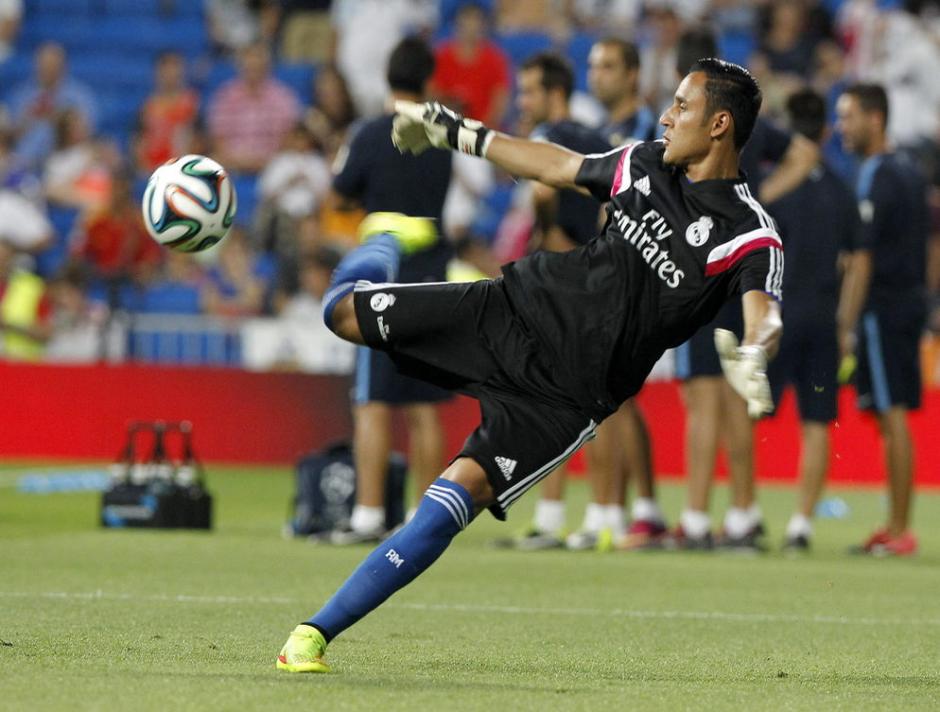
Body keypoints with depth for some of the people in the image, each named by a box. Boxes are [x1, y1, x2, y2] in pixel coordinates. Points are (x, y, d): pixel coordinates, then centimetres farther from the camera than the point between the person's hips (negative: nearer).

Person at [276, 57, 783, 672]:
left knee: (451, 502, -19)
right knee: (344, 311, 6)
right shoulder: (645, 163, 5)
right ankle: (390, 246, 44)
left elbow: (764, 316, -31)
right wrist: (457, 131, 29)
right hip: (520, 305, 5)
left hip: (568, 396, -5)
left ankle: (318, 632, -12)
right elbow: (557, 166, 22)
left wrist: (752, 358, -55)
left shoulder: (750, 237, -14)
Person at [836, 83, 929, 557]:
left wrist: (847, 326, -16)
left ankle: (899, 532, -8)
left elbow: (863, 258, -16)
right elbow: (928, 248, 20)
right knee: (895, 417, 11)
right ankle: (896, 525, 13)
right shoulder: (910, 175, 16)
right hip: (910, 302, 9)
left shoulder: (875, 180, -13)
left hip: (882, 308, -9)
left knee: (892, 415, -8)